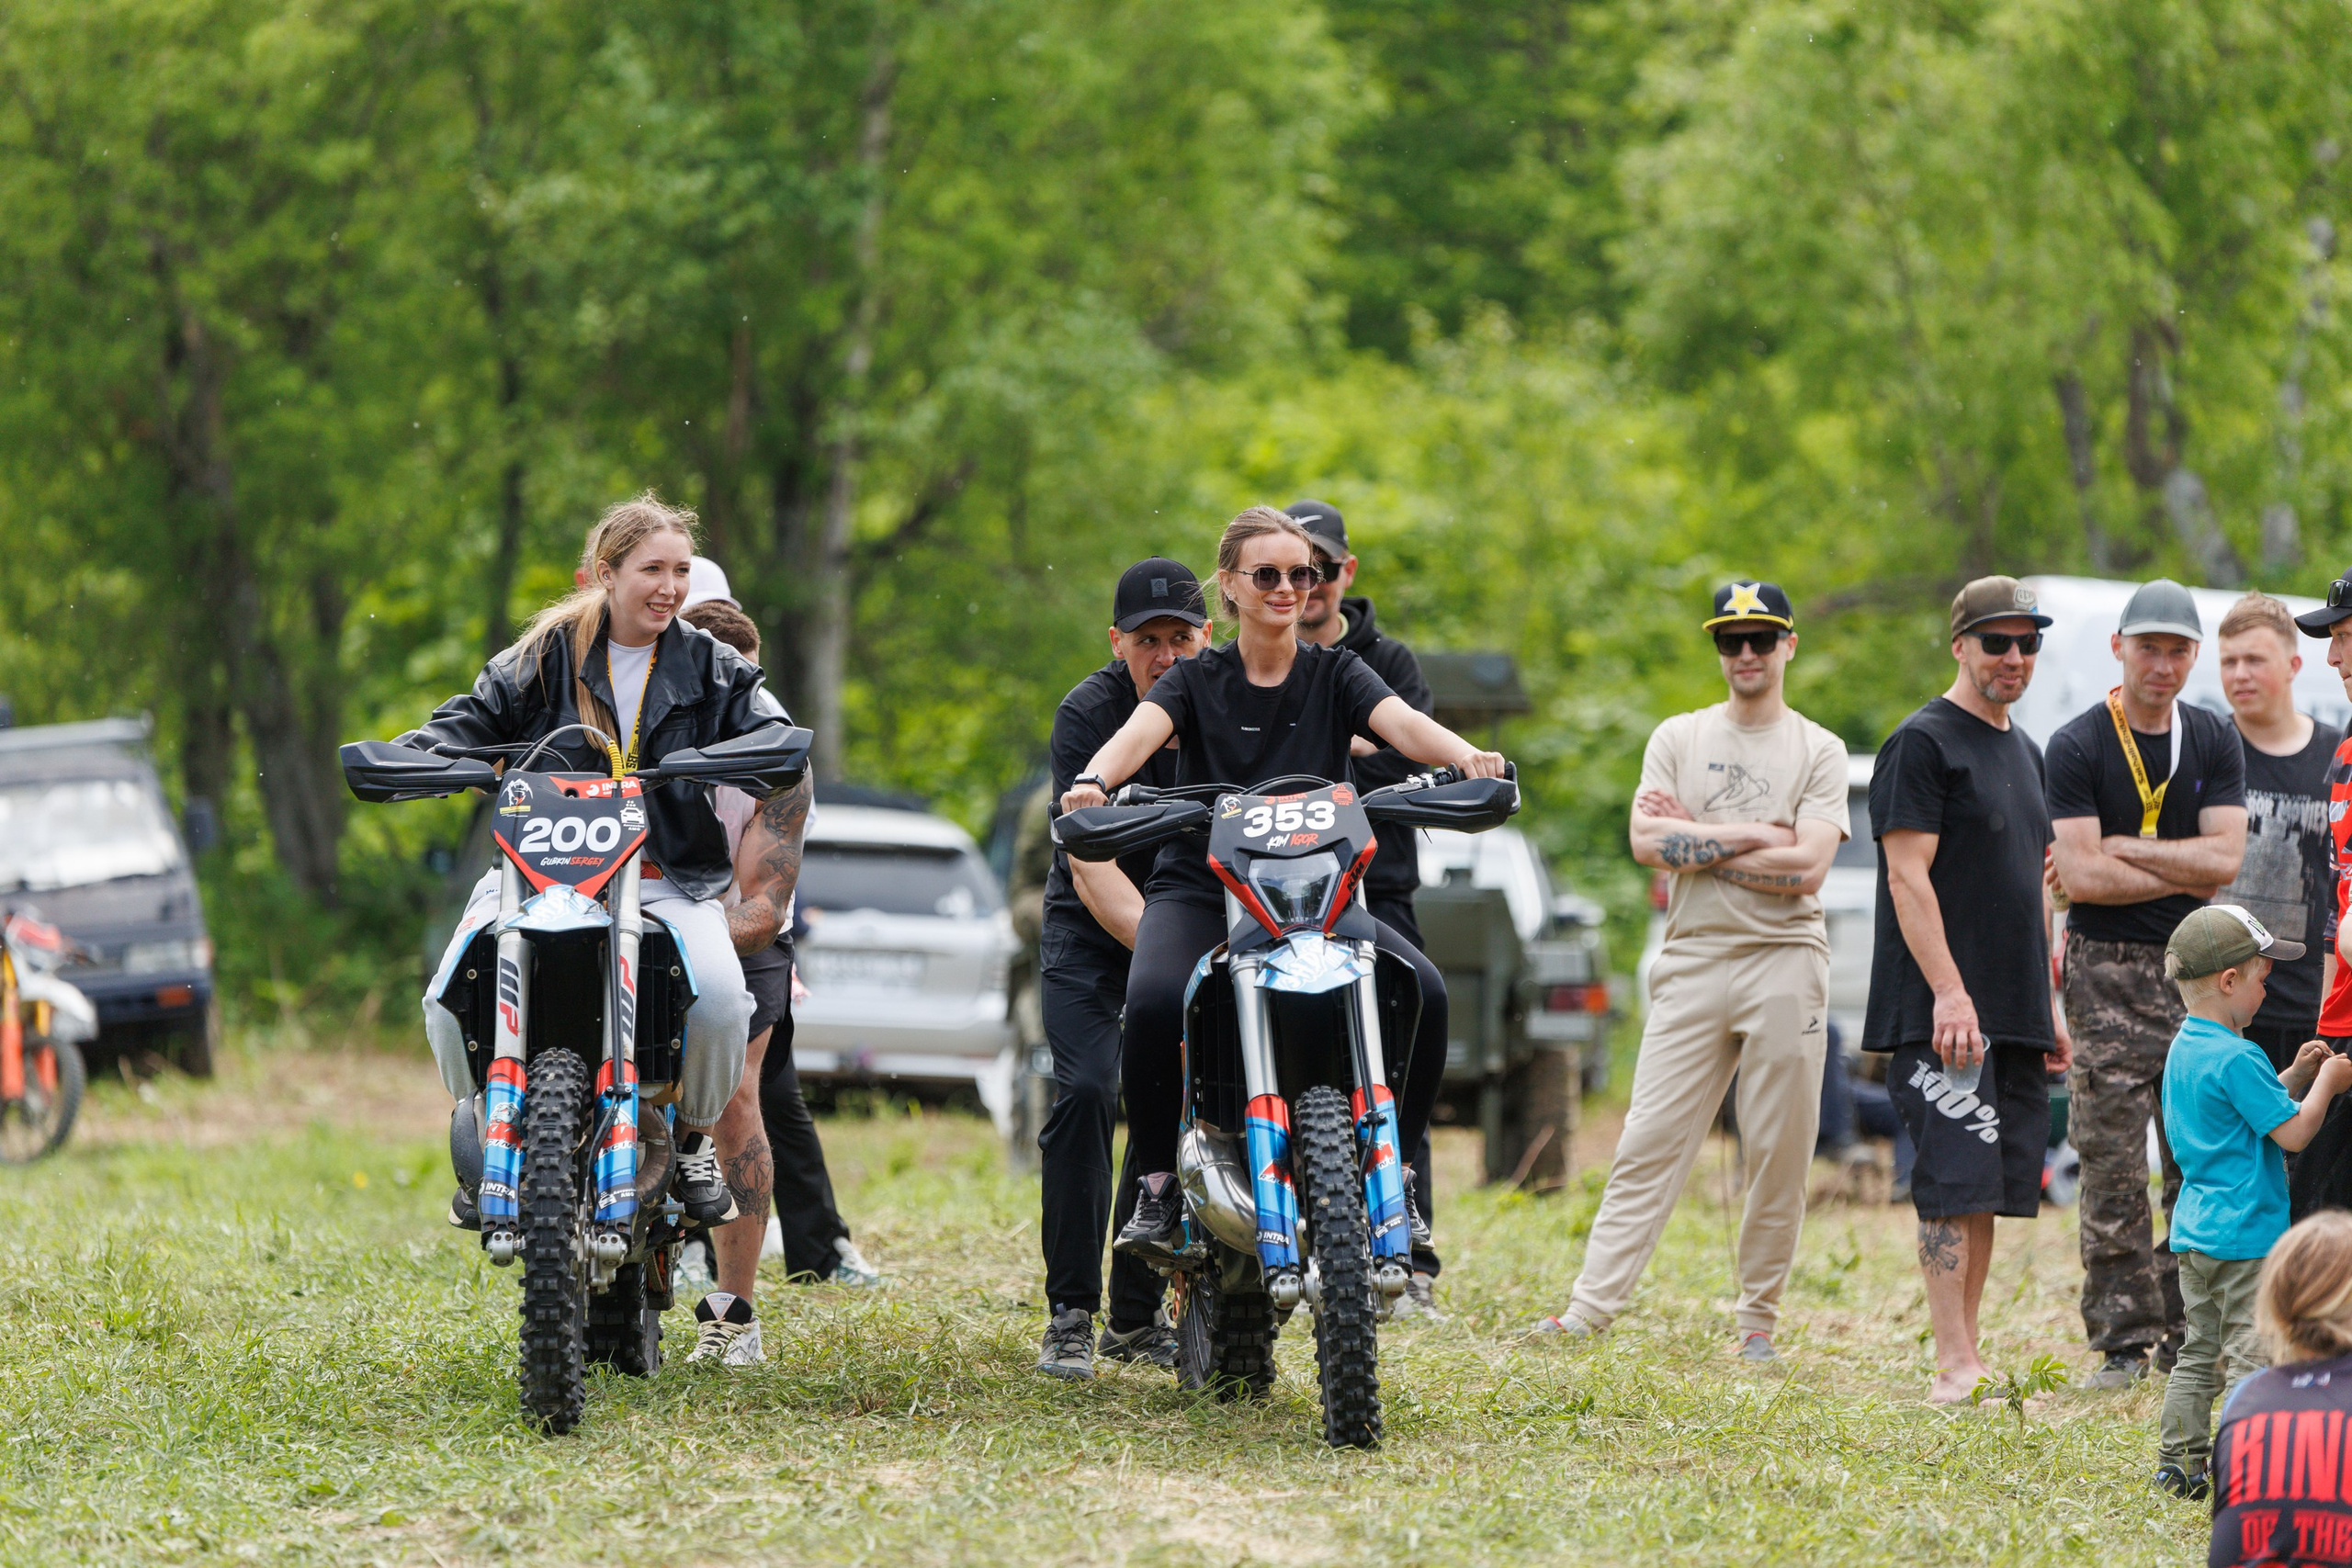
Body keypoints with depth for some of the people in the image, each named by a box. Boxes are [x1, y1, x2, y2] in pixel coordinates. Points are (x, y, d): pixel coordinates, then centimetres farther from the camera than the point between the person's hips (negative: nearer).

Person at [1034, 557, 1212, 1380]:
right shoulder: (1089, 713, -19)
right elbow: (1091, 865, -27)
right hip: (1094, 927, -3)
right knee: (1086, 1091, -18)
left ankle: (1137, 1317, 5)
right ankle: (1069, 1315, -13)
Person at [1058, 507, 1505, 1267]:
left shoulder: (1336, 675, 10)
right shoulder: (1197, 679, 8)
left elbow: (1401, 722, -10)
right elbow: (1142, 729, -13)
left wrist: (1465, 756, -33)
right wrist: (1094, 781, -37)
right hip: (1199, 888, -1)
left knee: (1423, 992, -23)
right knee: (1155, 1001, -33)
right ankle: (1159, 1183, -15)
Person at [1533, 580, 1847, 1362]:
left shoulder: (1818, 752, 5)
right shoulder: (1678, 739, 12)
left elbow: (1807, 868, -9)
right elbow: (1646, 842, -3)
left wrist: (1697, 845, -7)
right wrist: (1757, 837, -7)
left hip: (1784, 960, -1)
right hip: (1693, 958, 1)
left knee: (1780, 1151, 0)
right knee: (1651, 1142, -4)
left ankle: (1759, 1317, 8)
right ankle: (1591, 1304, -8)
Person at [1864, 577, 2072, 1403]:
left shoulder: (2025, 752, 20)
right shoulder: (1922, 744, -6)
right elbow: (1909, 875, -13)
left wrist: (2050, 1006, 20)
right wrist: (1949, 992, -21)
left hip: (2016, 1014, 8)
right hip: (1943, 1012, -8)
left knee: (1994, 1186, 5)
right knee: (1957, 1182, -12)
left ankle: (1966, 1358, 9)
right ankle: (1955, 1367, -15)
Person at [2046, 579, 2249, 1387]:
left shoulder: (2214, 743, 9)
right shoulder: (2077, 746, -2)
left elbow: (2226, 858, -2)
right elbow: (2078, 876, -11)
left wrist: (2118, 849, -9)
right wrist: (2186, 872, -6)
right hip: (2109, 969, -3)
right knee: (2113, 1168, -7)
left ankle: (2190, 1335, 7)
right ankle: (2122, 1341, -4)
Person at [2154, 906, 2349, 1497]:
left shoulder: (2184, 1049, 12)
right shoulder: (2237, 1059, -18)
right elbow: (2293, 1132, -18)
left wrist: (2294, 1076, 15)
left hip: (2194, 1231, 9)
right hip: (2244, 1234, -9)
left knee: (2199, 1354, 14)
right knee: (2251, 1356, -6)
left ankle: (2178, 1465, 15)